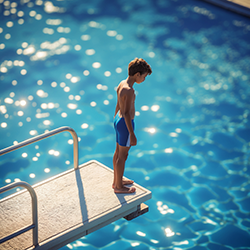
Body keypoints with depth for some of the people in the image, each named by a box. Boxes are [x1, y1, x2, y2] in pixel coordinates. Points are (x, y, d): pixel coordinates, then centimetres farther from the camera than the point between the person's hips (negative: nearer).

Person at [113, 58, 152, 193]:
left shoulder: (121, 84, 1)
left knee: (118, 152, 22)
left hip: (118, 120, 9)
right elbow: (127, 113, -27)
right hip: (125, 123, -9)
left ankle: (116, 181, 38)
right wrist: (132, 134, -22)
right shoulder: (129, 90, -28)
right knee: (122, 156, 6)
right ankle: (119, 186, 21)